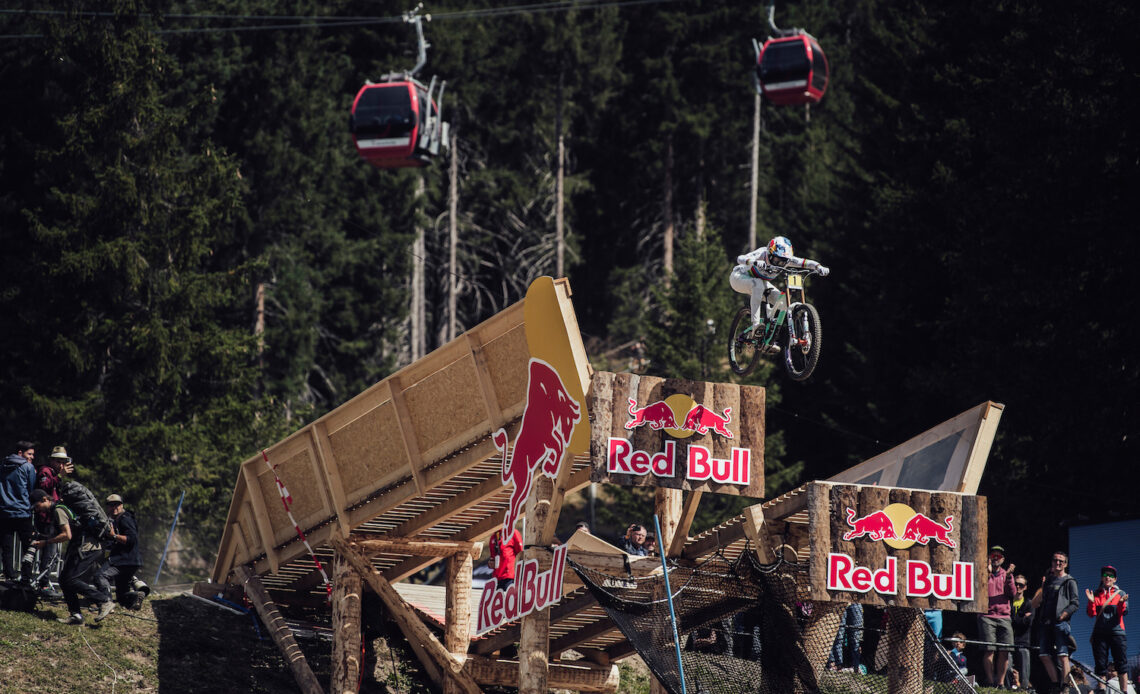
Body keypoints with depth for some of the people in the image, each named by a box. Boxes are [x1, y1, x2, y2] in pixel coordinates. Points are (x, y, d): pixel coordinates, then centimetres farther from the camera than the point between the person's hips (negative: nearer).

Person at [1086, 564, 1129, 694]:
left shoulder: (1120, 594, 10)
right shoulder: (1096, 594, 14)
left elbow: (1123, 612, -2)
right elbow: (1092, 614, 5)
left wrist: (1121, 602, -23)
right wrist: (1091, 601, -13)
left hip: (1116, 631, -2)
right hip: (1100, 633, 2)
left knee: (1121, 663, -7)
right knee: (1101, 664, -3)